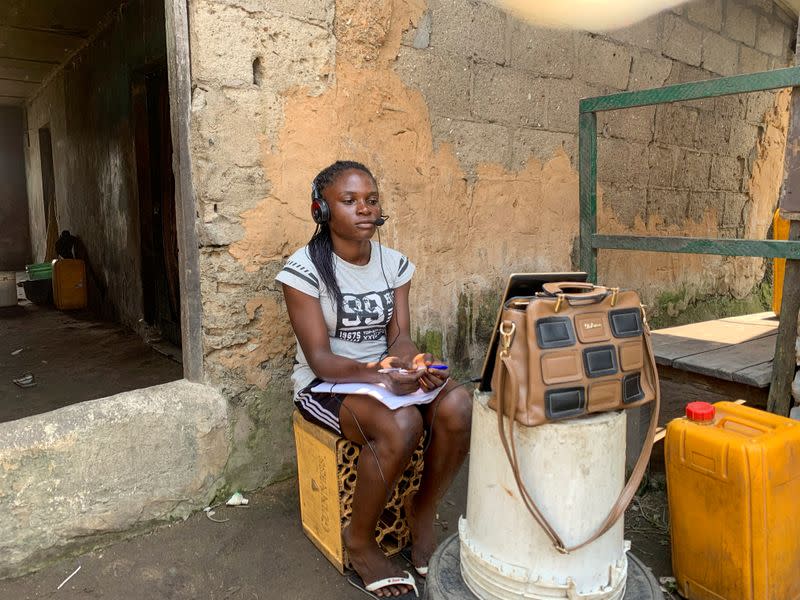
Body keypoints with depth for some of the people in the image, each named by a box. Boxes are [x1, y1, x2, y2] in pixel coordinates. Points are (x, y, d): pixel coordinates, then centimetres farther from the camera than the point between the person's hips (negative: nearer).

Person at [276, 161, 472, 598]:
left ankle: (423, 513, 0)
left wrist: (414, 364, -27)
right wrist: (375, 373, -35)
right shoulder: (305, 269, -12)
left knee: (458, 406, -25)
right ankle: (359, 541, -8)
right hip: (326, 384, -4)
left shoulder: (394, 263, 4)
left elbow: (399, 336, -3)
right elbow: (320, 358, -17)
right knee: (401, 425, -34)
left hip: (387, 375, 5)